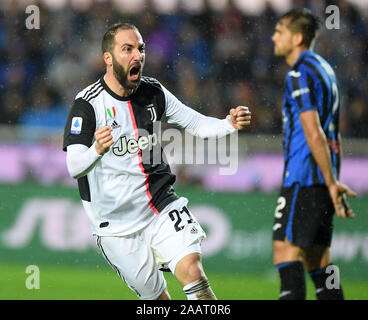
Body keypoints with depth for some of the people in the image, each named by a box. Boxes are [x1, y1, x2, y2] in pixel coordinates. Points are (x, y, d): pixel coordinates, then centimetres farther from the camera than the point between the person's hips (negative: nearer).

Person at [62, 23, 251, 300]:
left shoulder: (154, 93, 2)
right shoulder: (88, 104, -14)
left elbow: (197, 124, 7)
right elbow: (74, 167, -23)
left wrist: (230, 123, -13)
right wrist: (97, 150, -45)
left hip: (162, 208, 3)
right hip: (117, 223, -3)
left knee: (191, 270, -20)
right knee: (156, 297, 3)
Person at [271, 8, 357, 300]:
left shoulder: (301, 73, -11)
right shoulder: (325, 69, 20)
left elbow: (313, 134, -18)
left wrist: (331, 183, -18)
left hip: (303, 177, -10)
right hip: (323, 180, 10)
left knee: (286, 250, -12)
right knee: (317, 259, 10)